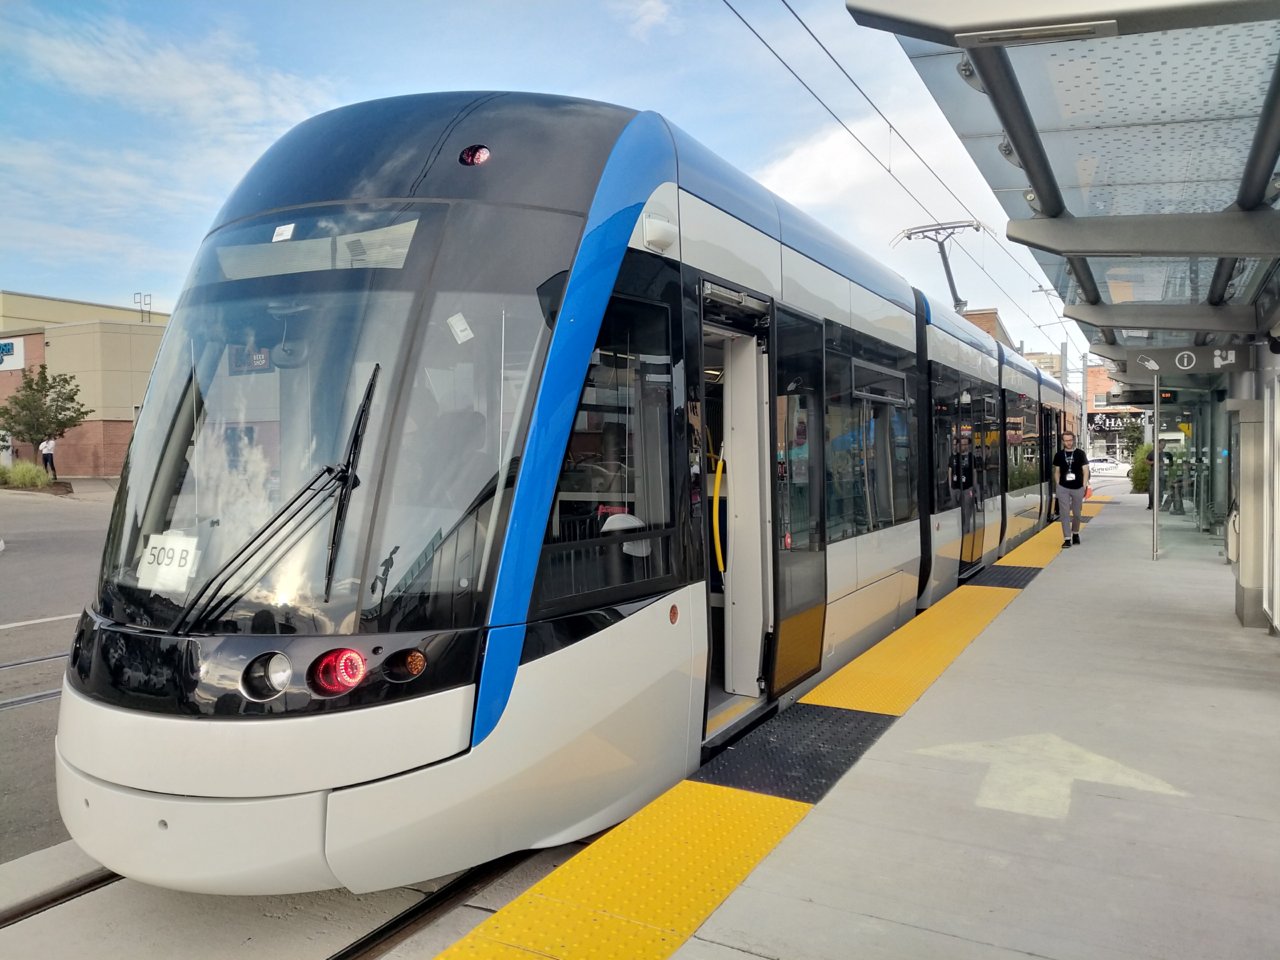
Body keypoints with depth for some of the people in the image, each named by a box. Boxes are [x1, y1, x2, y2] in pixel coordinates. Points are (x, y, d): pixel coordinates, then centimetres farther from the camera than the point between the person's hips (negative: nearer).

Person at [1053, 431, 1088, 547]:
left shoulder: (1080, 454, 1)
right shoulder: (1059, 455, 5)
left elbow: (1085, 471, 1)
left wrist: (1084, 486, -5)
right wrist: (1058, 485, 2)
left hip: (1078, 488, 0)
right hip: (1063, 488, 0)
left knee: (1077, 513, 11)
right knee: (1064, 513, -4)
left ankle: (1075, 533, 32)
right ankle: (1067, 539, -3)